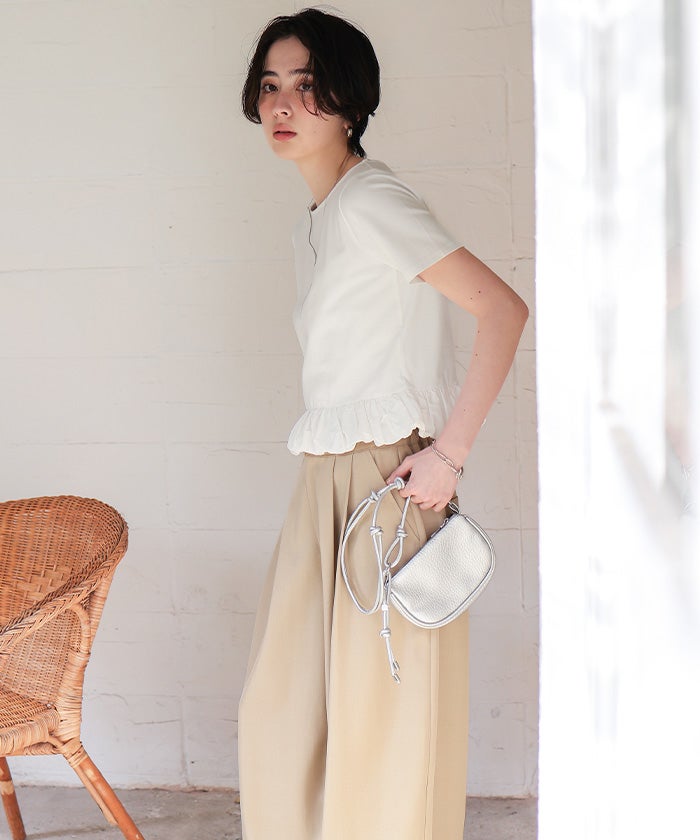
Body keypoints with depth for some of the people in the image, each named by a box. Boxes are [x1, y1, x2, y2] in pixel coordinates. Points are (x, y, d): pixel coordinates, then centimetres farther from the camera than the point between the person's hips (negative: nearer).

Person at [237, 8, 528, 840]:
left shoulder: (369, 202, -13)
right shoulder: (315, 222, 15)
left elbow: (503, 308, -20)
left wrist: (449, 452, -20)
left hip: (387, 481, -9)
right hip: (326, 481, 9)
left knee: (380, 704, 0)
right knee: (282, 703, 12)